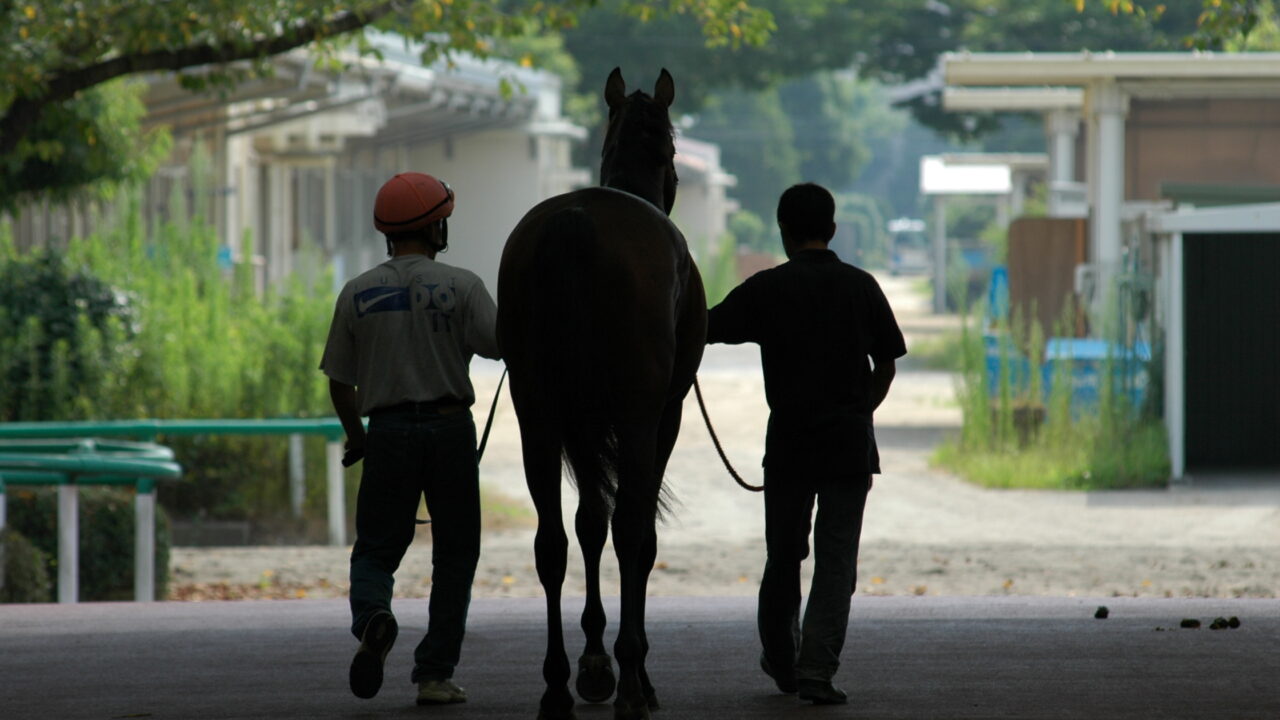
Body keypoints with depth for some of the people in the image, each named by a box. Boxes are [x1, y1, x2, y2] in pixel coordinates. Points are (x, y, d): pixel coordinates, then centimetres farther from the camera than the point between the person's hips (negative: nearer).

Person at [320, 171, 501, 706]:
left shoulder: (357, 294, 3)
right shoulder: (459, 286, -5)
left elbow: (339, 382, 6)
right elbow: (501, 344, -12)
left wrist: (356, 435, 22)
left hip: (388, 428, 1)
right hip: (450, 426, -1)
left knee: (376, 549, 9)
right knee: (454, 555, 9)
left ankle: (372, 616, -23)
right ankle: (435, 673, 6)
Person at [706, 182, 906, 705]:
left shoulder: (766, 289, -4)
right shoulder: (862, 287, 2)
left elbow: (702, 329, 0)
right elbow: (886, 366, 5)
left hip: (788, 443, 0)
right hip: (851, 444, 0)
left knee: (783, 556, 15)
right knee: (836, 561, 0)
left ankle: (781, 661, 30)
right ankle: (817, 671, -11)